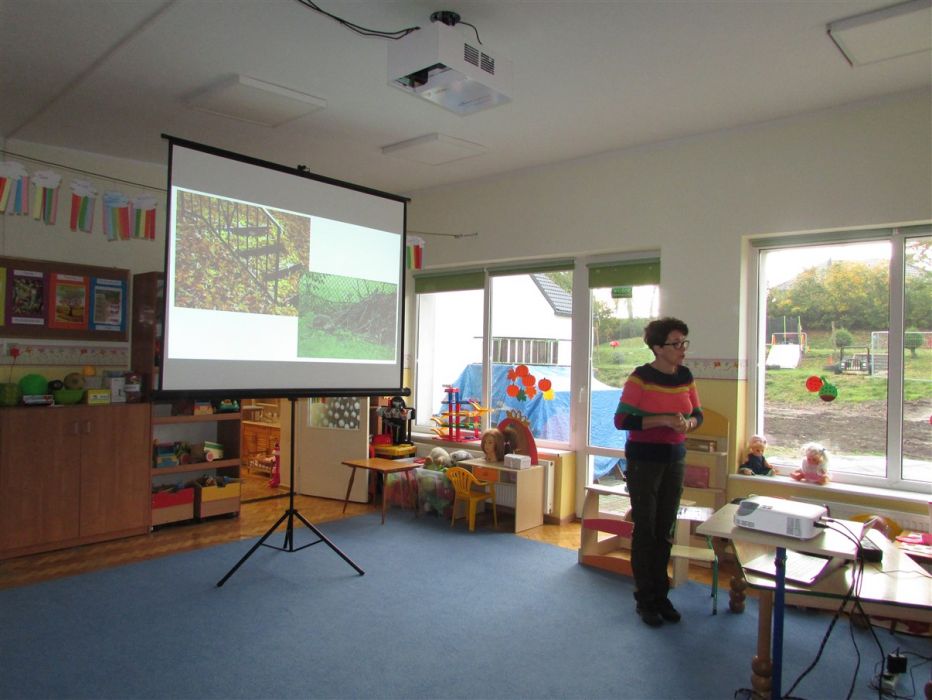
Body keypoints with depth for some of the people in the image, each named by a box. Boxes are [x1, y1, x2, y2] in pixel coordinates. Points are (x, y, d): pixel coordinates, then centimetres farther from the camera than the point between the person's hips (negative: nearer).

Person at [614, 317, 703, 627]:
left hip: (675, 459, 5)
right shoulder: (640, 377, -14)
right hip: (644, 460, -5)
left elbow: (697, 413, 13)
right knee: (645, 530, 3)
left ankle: (661, 595, 27)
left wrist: (688, 422, -10)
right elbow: (621, 420, -17)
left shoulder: (685, 375, 4)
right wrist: (663, 420, -25)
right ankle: (645, 600, 18)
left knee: (665, 531, 12)